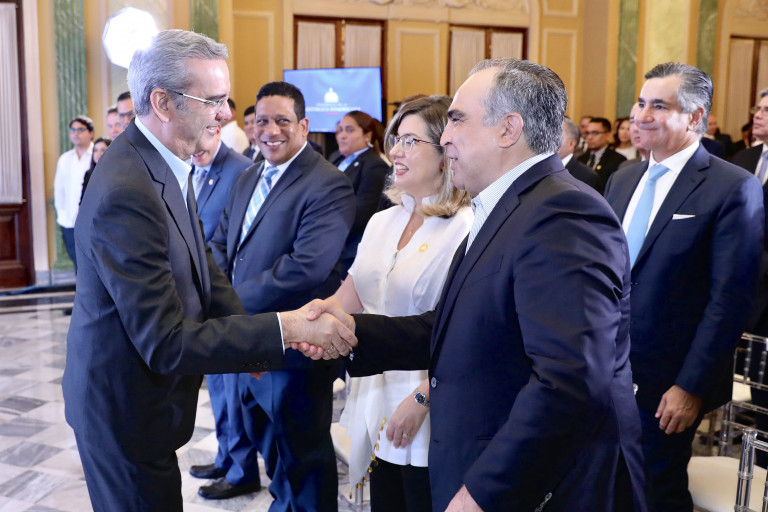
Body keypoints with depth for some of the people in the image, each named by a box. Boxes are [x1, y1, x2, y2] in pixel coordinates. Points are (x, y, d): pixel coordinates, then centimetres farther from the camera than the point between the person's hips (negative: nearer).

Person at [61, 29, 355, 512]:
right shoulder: (127, 194, -31)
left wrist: (250, 338, -11)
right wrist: (284, 329, -30)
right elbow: (165, 342, -30)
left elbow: (201, 263, 2)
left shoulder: (165, 164, -1)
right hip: (125, 406, -9)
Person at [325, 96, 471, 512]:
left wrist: (421, 399, -20)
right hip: (377, 405, 7)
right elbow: (343, 303, 9)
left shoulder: (466, 229, -14)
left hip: (428, 417, -6)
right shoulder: (382, 223, 8)